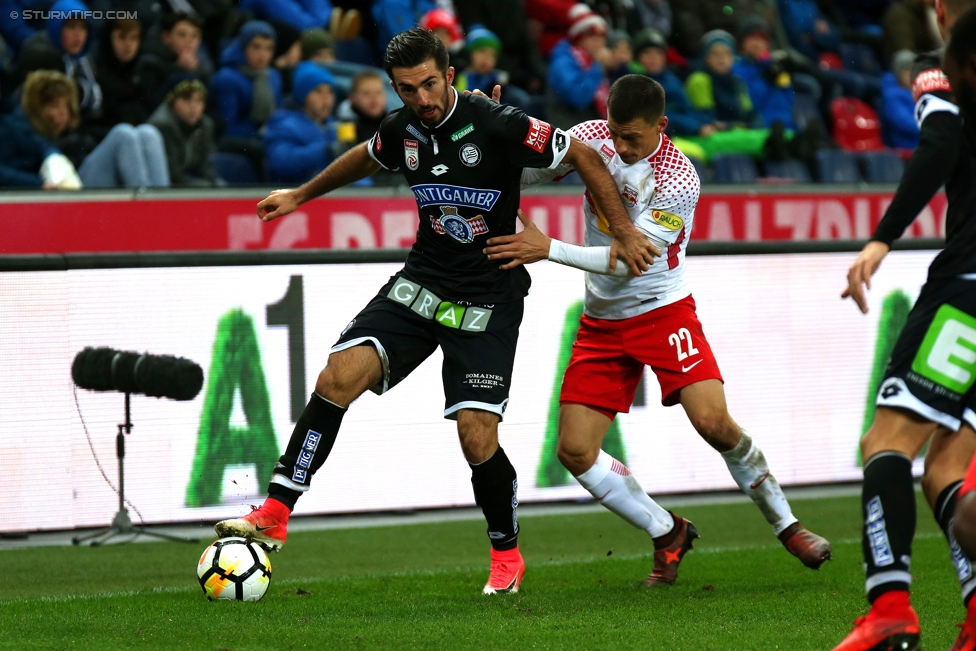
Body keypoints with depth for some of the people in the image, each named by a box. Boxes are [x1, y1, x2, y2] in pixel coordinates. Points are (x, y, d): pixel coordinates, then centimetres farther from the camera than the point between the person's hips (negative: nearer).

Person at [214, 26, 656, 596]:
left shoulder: (499, 127, -18)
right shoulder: (402, 131, -1)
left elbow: (584, 157, -8)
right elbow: (367, 159, 24)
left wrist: (625, 232, -8)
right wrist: (300, 195, 34)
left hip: (489, 301, -4)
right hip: (421, 285, 4)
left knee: (477, 436, -13)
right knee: (340, 376, -17)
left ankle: (507, 554, 14)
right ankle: (274, 516, -14)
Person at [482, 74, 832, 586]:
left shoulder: (678, 181, -21)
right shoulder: (595, 137, -6)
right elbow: (527, 171, 4)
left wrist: (549, 249, -30)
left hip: (662, 310, -5)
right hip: (601, 320, 5)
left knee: (714, 422, -21)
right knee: (574, 451, -7)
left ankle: (785, 525, 3)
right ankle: (668, 533, 12)